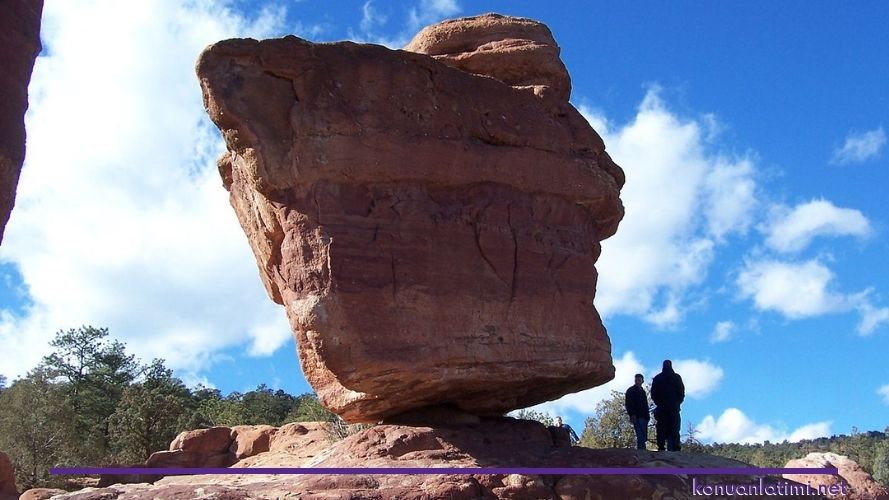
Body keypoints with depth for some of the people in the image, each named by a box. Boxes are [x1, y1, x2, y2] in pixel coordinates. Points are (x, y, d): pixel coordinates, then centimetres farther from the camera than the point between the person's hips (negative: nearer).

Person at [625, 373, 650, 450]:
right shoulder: (631, 390, 4)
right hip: (637, 417, -8)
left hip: (644, 417, 8)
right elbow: (627, 403, -5)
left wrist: (647, 416, 14)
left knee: (643, 437, 2)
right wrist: (632, 414, -16)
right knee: (640, 436, -20)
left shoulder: (643, 391, 24)